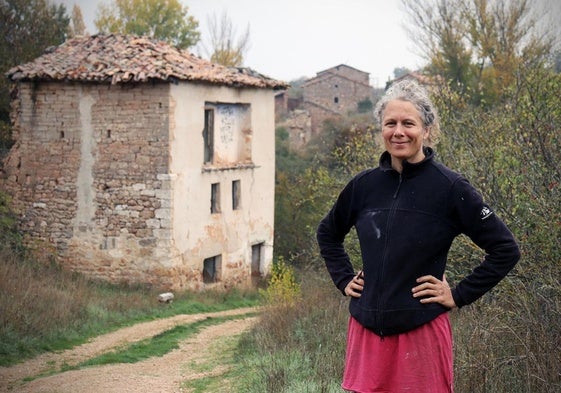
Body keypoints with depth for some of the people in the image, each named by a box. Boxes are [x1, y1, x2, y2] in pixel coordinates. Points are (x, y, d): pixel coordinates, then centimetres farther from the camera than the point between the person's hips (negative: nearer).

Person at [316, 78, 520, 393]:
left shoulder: (450, 187, -9)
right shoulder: (364, 186, 4)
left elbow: (506, 249, -7)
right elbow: (328, 234, 22)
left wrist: (458, 296, -7)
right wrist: (344, 280, 11)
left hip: (423, 330, -4)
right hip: (367, 329, 4)